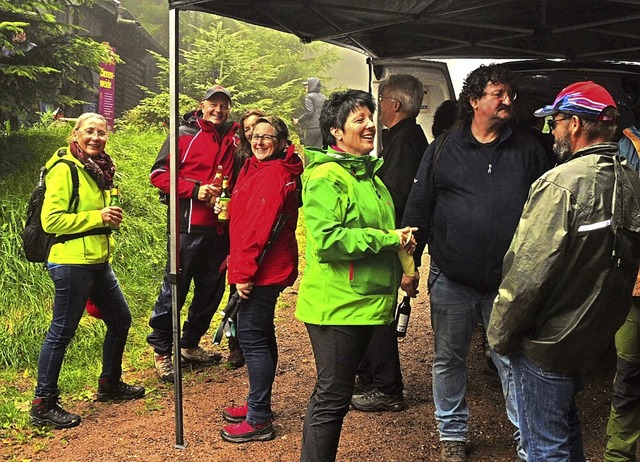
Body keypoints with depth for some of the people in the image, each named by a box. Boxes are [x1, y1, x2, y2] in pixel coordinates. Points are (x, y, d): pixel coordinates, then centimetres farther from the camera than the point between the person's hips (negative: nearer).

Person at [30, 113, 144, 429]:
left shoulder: (98, 168, 14)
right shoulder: (64, 168, -14)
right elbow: (51, 220, -20)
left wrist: (110, 217, 12)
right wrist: (98, 217, -20)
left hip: (98, 262, 9)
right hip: (71, 264, -9)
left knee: (120, 320, 17)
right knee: (62, 332, -2)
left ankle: (110, 384, 34)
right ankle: (43, 405, 8)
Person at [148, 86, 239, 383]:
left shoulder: (233, 139, 12)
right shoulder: (184, 135, -1)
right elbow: (158, 174, -5)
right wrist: (195, 189, -15)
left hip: (220, 228, 5)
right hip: (188, 226, -5)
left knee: (211, 290, 12)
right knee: (175, 288, -1)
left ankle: (190, 345, 28)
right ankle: (161, 351, 11)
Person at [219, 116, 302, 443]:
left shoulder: (273, 174, -17)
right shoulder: (257, 169, 15)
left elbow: (260, 227, -22)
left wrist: (244, 272, -21)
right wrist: (238, 261, 19)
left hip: (262, 271, -11)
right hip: (268, 270, 11)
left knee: (252, 337, -7)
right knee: (261, 335, 18)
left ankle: (259, 421, -1)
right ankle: (259, 405, 32)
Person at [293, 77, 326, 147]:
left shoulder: (309, 96, -7)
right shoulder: (323, 97, 13)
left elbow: (309, 112, -16)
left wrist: (298, 121, -7)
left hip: (312, 128, -6)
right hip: (322, 127, 6)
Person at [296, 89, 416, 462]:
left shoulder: (368, 173, 16)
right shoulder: (326, 178, -14)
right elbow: (326, 240, -25)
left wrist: (399, 241, 10)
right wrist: (388, 239, -21)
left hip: (365, 302, 9)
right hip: (337, 305, -9)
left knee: (333, 394, 18)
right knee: (332, 399, -3)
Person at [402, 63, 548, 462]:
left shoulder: (528, 150, 5)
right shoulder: (443, 150, 3)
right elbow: (418, 208, 5)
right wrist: (409, 262, 1)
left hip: (509, 281, 0)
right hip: (451, 280, 1)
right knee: (449, 361, 12)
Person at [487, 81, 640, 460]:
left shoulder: (561, 184, -24)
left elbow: (527, 275, -24)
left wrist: (501, 336, -11)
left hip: (548, 342, -8)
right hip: (596, 336, 8)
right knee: (566, 421, 27)